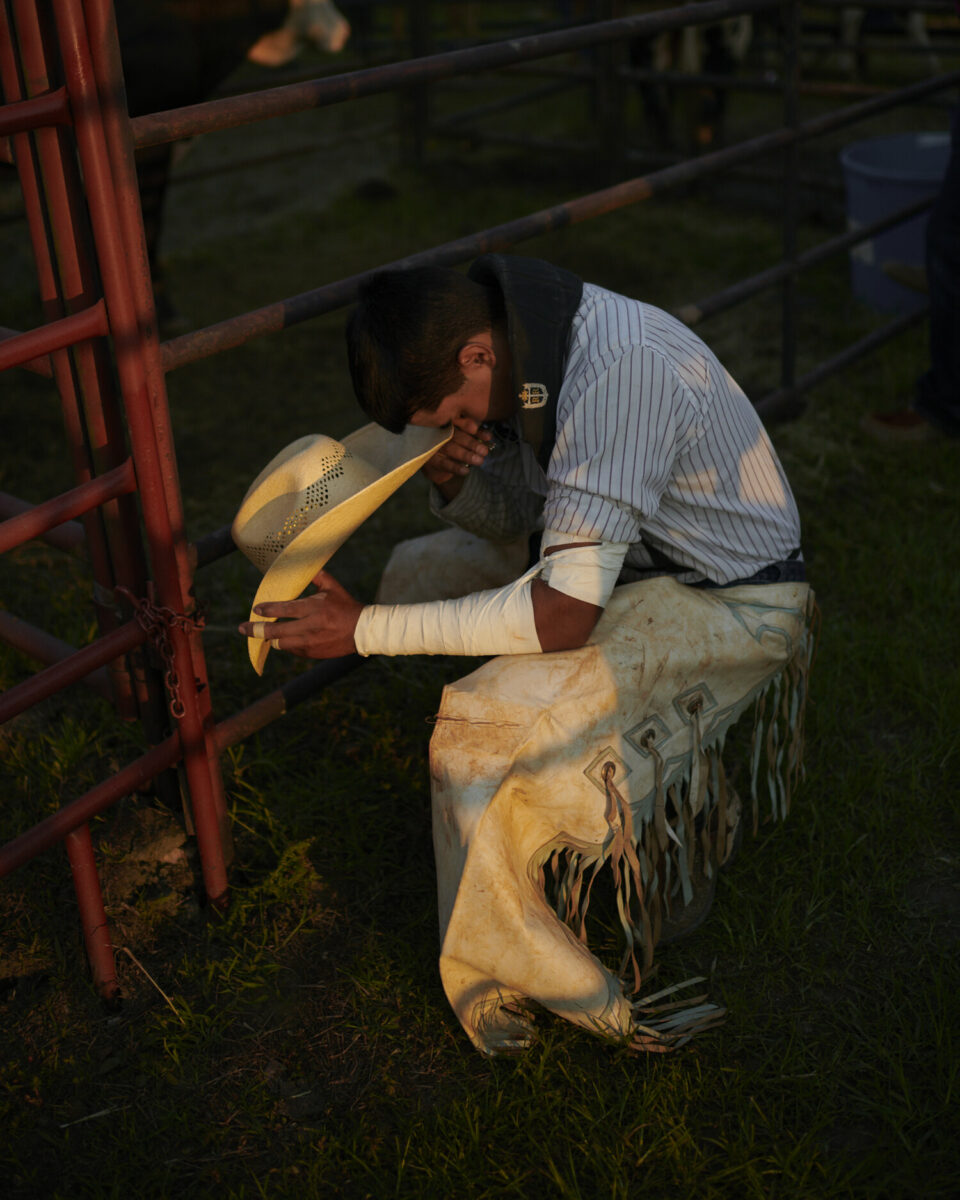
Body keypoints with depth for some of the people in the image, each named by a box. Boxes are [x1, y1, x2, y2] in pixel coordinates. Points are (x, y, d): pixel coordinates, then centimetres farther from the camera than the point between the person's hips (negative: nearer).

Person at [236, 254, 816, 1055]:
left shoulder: (619, 370, -32)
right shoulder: (511, 346, -4)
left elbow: (564, 614, -35)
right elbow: (521, 518, 7)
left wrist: (364, 630, -29)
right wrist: (457, 484, -17)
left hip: (732, 605, -9)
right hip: (633, 555, 9)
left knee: (486, 724, -24)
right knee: (420, 573, 7)